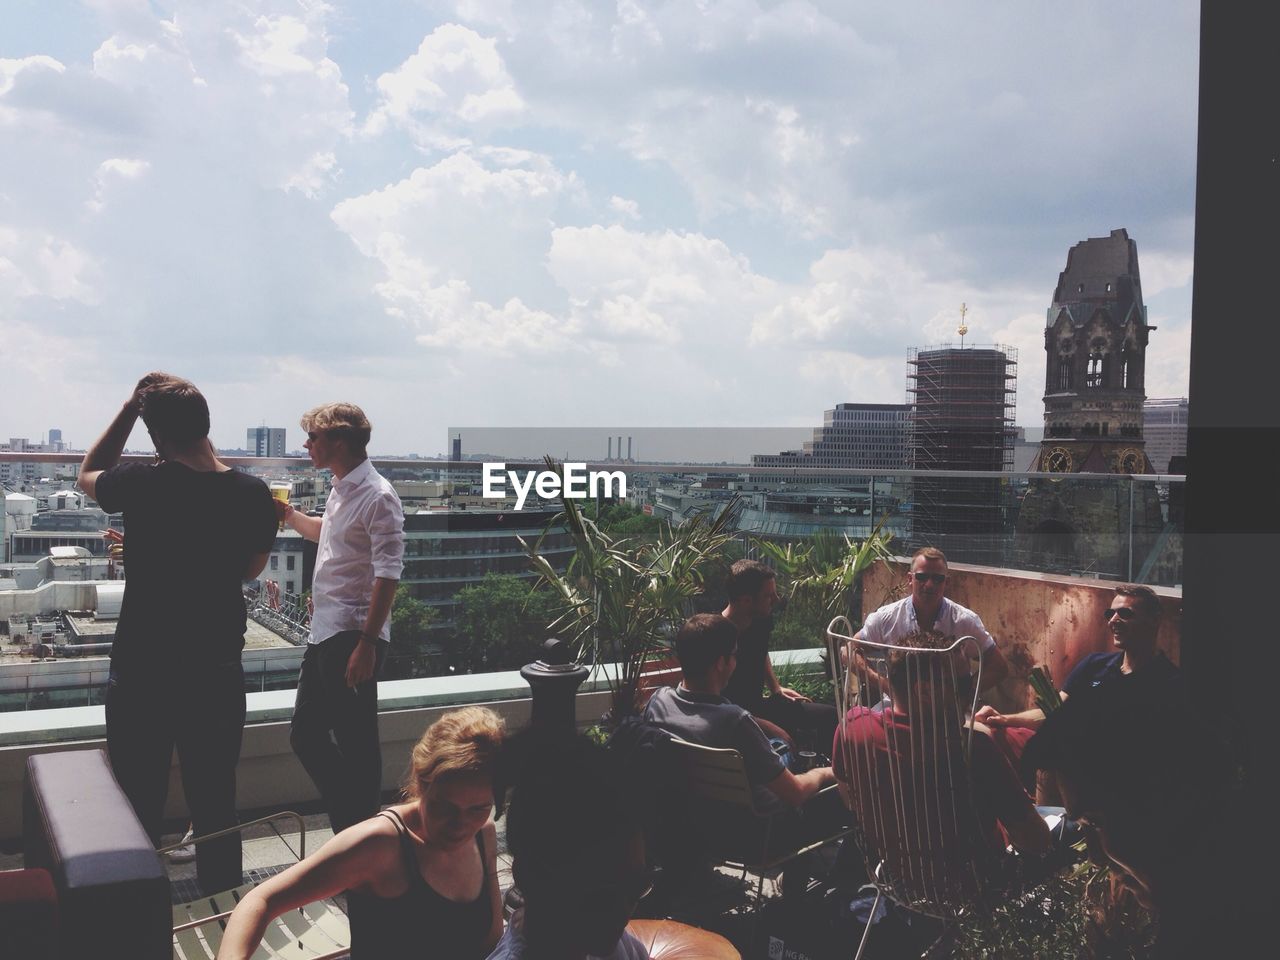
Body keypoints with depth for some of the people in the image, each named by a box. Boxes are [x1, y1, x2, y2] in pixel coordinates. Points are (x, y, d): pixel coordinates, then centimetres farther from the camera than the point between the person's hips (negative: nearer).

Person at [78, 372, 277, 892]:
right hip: (218, 671, 2)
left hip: (142, 673, -2)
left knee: (139, 805, 12)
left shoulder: (141, 485, -15)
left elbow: (88, 475, 9)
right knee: (216, 802, 14)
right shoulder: (252, 493, -8)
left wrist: (130, 406, 7)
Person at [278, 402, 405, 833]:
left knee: (356, 746, 0)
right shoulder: (341, 488, 13)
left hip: (352, 638, -10)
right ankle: (349, 826, 27)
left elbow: (388, 574, -21)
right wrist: (289, 515, 18)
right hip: (324, 634, 10)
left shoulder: (377, 497, -16)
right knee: (306, 736, 15)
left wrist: (367, 644, -24)